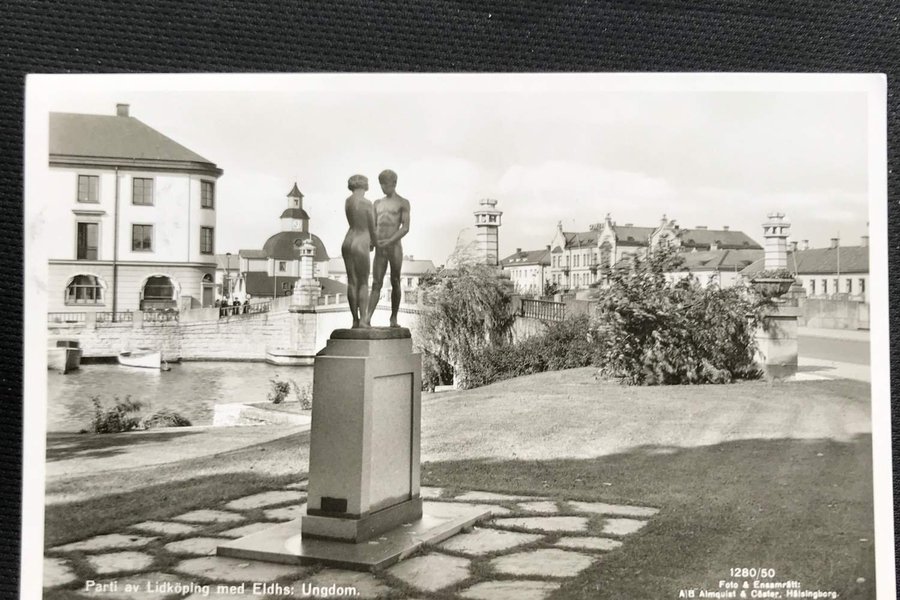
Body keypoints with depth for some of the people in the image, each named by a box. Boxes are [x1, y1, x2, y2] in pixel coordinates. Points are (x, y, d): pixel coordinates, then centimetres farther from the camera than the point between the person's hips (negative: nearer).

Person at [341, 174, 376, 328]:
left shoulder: (347, 201, 8)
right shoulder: (367, 203, -11)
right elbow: (372, 227, -4)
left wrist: (369, 242, 16)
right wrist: (373, 243, 15)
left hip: (347, 244, 6)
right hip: (360, 245, -6)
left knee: (352, 282, 7)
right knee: (363, 283, 1)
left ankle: (355, 320, 8)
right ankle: (363, 319, -6)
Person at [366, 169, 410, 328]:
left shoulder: (403, 203, 2)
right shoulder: (377, 203, 18)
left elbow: (405, 228, -7)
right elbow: (373, 226, 17)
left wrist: (389, 241, -19)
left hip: (394, 247, -4)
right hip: (379, 249, 4)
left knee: (395, 282, 1)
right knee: (376, 283, -4)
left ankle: (394, 318, 8)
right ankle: (367, 318, -13)